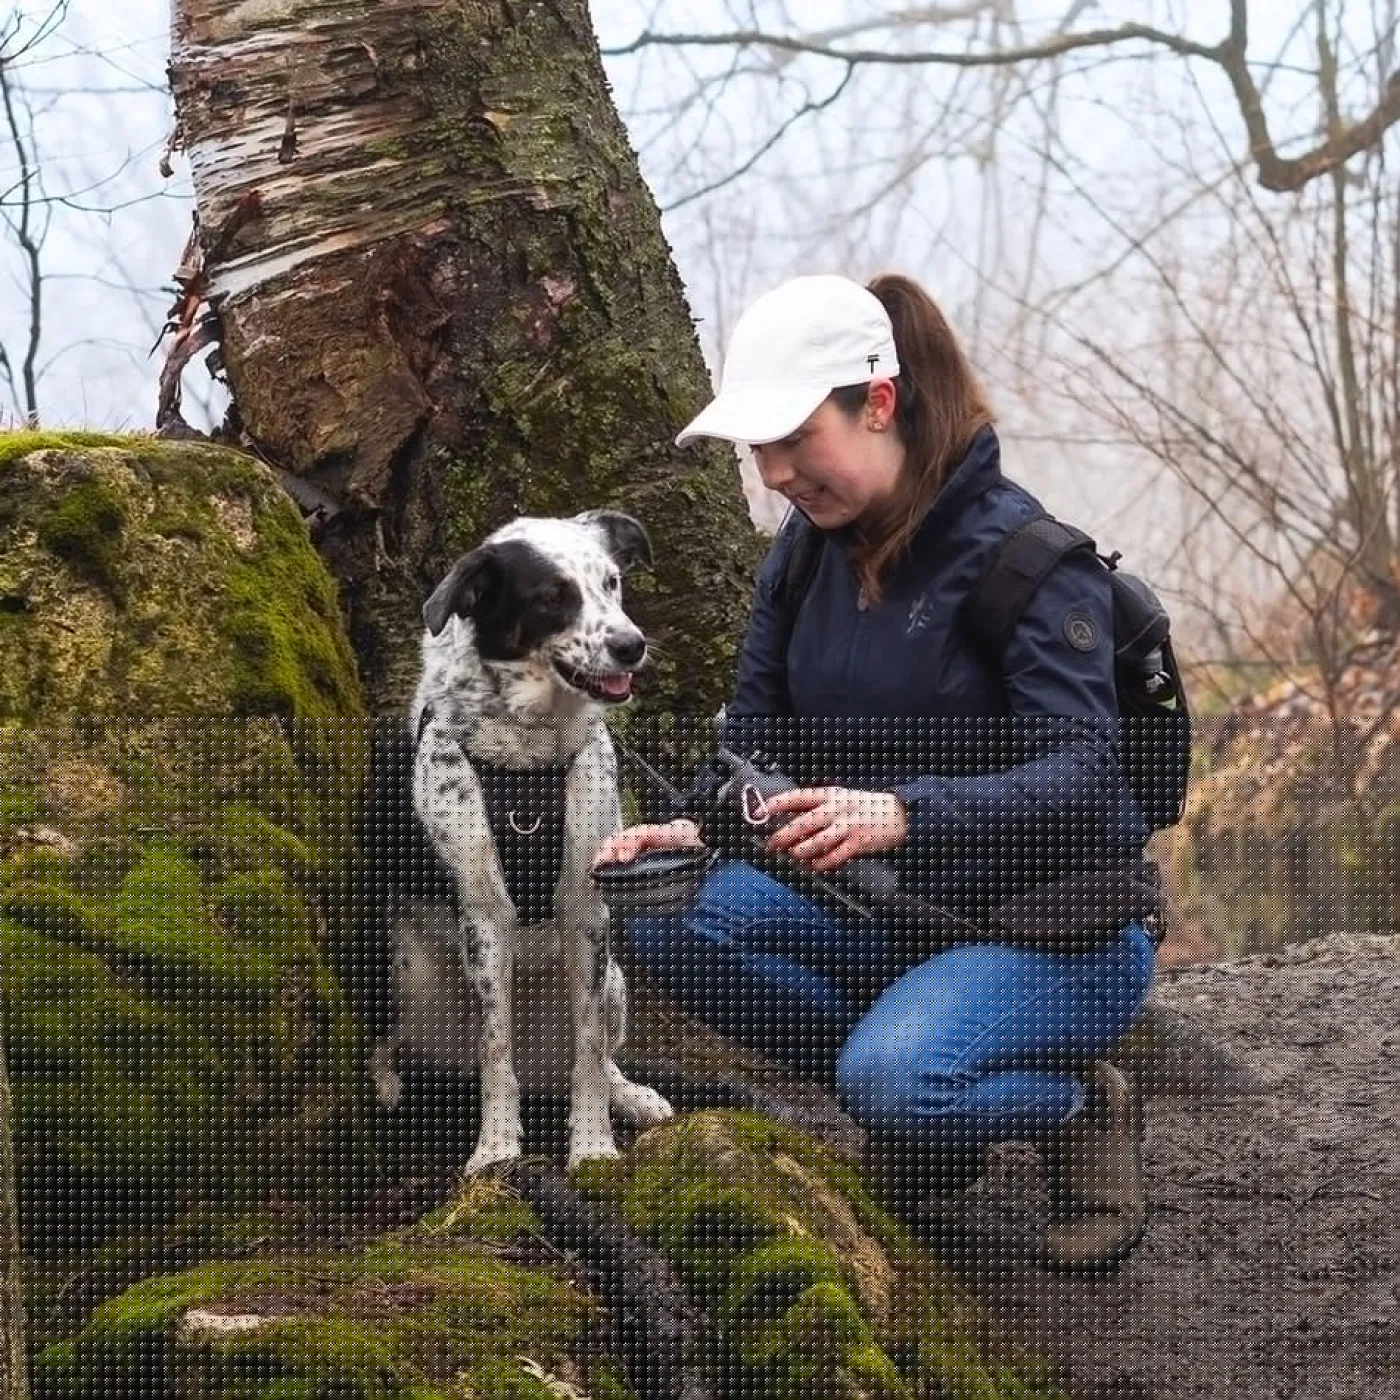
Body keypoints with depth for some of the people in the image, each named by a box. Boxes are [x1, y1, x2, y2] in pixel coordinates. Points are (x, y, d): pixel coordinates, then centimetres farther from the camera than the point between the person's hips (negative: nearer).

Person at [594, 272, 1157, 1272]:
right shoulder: (805, 555, 4)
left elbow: (1080, 779, -27)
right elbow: (757, 733, 7)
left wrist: (904, 813, -43)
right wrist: (696, 829, -15)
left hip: (1057, 935, -7)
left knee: (895, 1083, -34)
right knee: (666, 911, -16)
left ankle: (1079, 1106, -1)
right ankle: (919, 1105, -2)